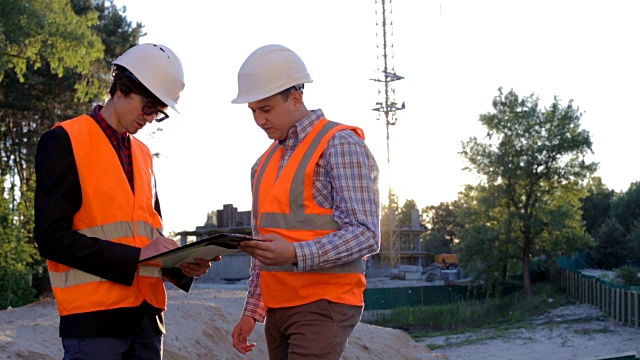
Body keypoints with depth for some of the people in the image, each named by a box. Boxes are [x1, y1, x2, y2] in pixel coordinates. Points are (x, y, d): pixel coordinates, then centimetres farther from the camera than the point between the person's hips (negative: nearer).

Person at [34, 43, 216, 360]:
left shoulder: (142, 154, 19)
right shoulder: (64, 141, -3)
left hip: (147, 313, 7)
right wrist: (136, 255, -17)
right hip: (94, 313, -7)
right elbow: (53, 237, -12)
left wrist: (181, 266, 3)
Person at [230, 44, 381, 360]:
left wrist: (295, 254, -26)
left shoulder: (339, 144, -6)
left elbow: (366, 235, -14)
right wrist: (252, 311, 16)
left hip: (324, 306, -7)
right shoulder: (265, 164, 17)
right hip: (278, 308, 7)